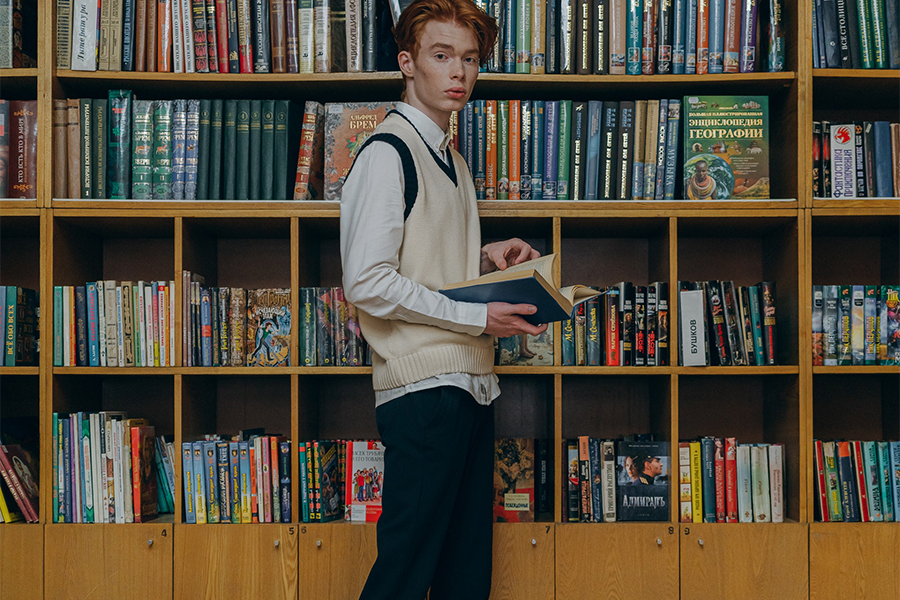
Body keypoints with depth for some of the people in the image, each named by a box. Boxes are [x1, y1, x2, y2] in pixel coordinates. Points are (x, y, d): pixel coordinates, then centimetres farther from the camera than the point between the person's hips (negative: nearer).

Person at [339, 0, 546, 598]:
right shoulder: (388, 153, -9)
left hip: (472, 384, 9)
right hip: (423, 388, -9)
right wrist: (477, 317, -15)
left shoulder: (452, 158, 19)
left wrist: (486, 256, 10)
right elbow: (368, 282, -18)